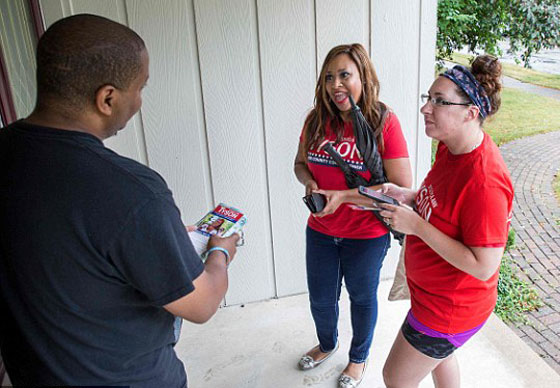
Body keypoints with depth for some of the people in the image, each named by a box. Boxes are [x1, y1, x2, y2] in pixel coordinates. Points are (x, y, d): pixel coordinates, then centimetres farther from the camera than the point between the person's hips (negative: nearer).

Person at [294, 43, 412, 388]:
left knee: (362, 298, 20)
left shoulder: (384, 122, -19)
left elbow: (402, 189, -21)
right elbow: (300, 163, 9)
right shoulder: (317, 121, -6)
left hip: (366, 235, -4)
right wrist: (310, 183, -14)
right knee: (321, 300, 21)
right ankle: (327, 344, 55)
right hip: (321, 231, 4)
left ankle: (359, 356, 49)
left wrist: (344, 195, -26)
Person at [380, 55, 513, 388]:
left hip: (450, 306, -9)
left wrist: (416, 225, -30)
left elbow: (483, 266, -30)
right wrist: (406, 195, -8)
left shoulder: (485, 182, -35)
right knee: (439, 354, 33)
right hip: (438, 291, 9)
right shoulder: (451, 146, -6)